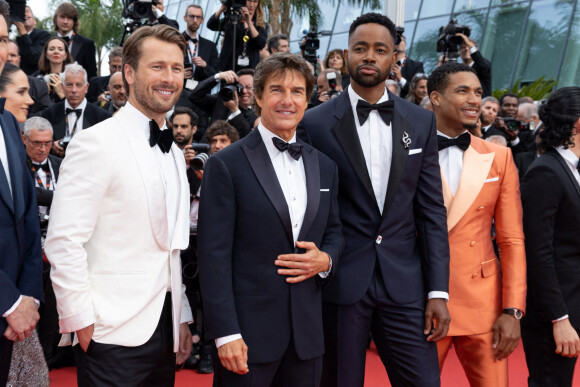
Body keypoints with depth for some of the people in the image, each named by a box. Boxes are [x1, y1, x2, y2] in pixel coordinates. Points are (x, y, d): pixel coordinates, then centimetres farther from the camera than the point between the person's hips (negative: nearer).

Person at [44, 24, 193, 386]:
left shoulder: (175, 153, 14)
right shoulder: (96, 143, -10)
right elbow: (64, 241, -15)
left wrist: (182, 317, 14)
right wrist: (82, 320, -14)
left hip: (166, 329, 7)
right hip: (114, 334, -7)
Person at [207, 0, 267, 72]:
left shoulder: (262, 25, 11)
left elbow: (261, 44, -6)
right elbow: (211, 25, -2)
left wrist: (249, 22, -13)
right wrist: (222, 9, -18)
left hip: (250, 69, 0)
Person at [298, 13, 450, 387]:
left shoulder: (421, 122, 6)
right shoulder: (315, 123, -2)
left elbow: (432, 211, 4)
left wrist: (438, 291, 0)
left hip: (404, 283, 2)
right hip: (340, 282, -2)